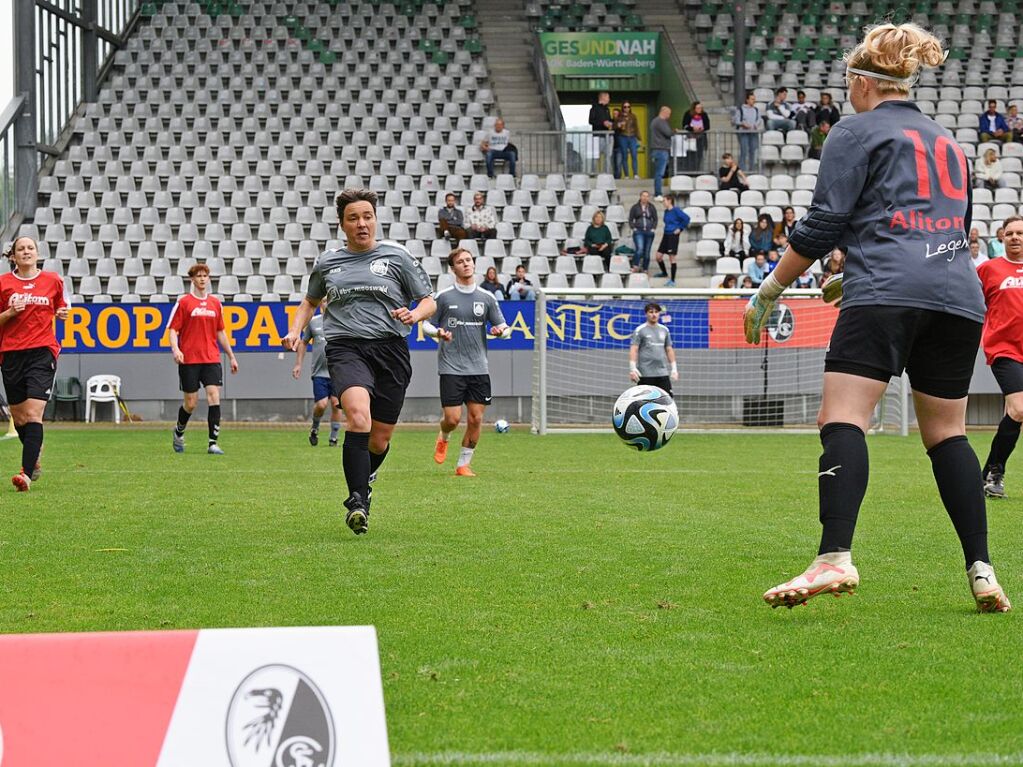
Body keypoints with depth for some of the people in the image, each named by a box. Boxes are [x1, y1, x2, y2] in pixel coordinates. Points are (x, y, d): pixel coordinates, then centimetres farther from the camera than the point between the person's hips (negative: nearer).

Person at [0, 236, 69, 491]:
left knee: (33, 414, -16)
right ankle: (34, 460, 38)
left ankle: (27, 474, -22)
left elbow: (62, 307, 21)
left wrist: (63, 314, 0)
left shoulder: (53, 280, 5)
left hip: (42, 352, -2)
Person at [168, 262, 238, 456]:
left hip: (211, 359, 3)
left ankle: (212, 443, -11)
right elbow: (172, 329, -2)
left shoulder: (215, 303, 11)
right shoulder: (184, 302, -1)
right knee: (191, 402, 2)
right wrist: (175, 349, -20)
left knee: (214, 396, -12)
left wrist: (231, 356, 20)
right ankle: (179, 431, 33)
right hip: (189, 360, -3)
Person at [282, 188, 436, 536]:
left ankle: (364, 481, 39)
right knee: (358, 413, -29)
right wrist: (295, 331, 14)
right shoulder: (327, 262, 13)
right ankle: (357, 502, -28)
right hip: (345, 347, 0)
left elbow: (429, 301, 11)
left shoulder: (397, 256, 7)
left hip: (390, 349, 1)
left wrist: (414, 314, -11)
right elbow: (310, 301, 31)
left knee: (380, 440, 3)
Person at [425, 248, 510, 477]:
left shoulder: (486, 298, 7)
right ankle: (443, 439, 27)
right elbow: (426, 324, 7)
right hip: (451, 368, -3)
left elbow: (503, 327, 12)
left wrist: (501, 331, -12)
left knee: (476, 418, -1)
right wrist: (438, 333, -15)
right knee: (453, 418, -8)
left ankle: (464, 464, 13)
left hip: (479, 368, 3)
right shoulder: (443, 297, 0)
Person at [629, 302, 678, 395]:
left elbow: (669, 350, 19)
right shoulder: (640, 330, 0)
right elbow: (633, 350, -6)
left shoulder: (664, 330, 15)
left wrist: (674, 368, 14)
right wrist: (632, 369, -16)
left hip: (663, 373, 4)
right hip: (645, 374, -4)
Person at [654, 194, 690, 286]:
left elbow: (686, 218, -19)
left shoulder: (676, 210, -13)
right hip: (666, 235, 8)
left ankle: (672, 280, 2)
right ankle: (664, 273, 30)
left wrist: (680, 228, -14)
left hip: (673, 236, -8)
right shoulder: (666, 211, 11)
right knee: (658, 256, 8)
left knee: (672, 258, -4)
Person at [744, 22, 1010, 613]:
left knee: (843, 420, -13)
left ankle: (835, 558, -31)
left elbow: (823, 225, -1)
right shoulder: (949, 142, 27)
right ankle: (981, 570, 4)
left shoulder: (858, 131, 7)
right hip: (959, 297, 7)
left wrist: (769, 291, 7)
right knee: (947, 432, 12)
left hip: (887, 292, -7)